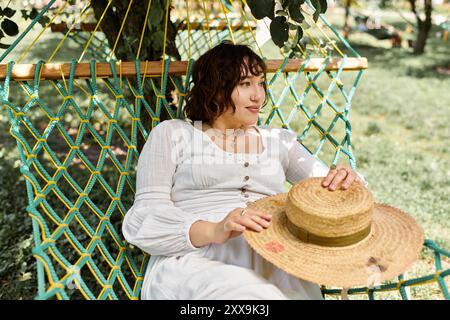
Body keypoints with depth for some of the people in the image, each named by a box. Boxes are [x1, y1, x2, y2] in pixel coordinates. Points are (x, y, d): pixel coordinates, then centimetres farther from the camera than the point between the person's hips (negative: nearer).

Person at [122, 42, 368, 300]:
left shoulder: (279, 140, 21)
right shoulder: (173, 134, 9)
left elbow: (329, 191, 15)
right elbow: (143, 219, -1)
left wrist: (346, 180, -11)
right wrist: (213, 230, -19)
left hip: (273, 264, 4)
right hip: (196, 262, -3)